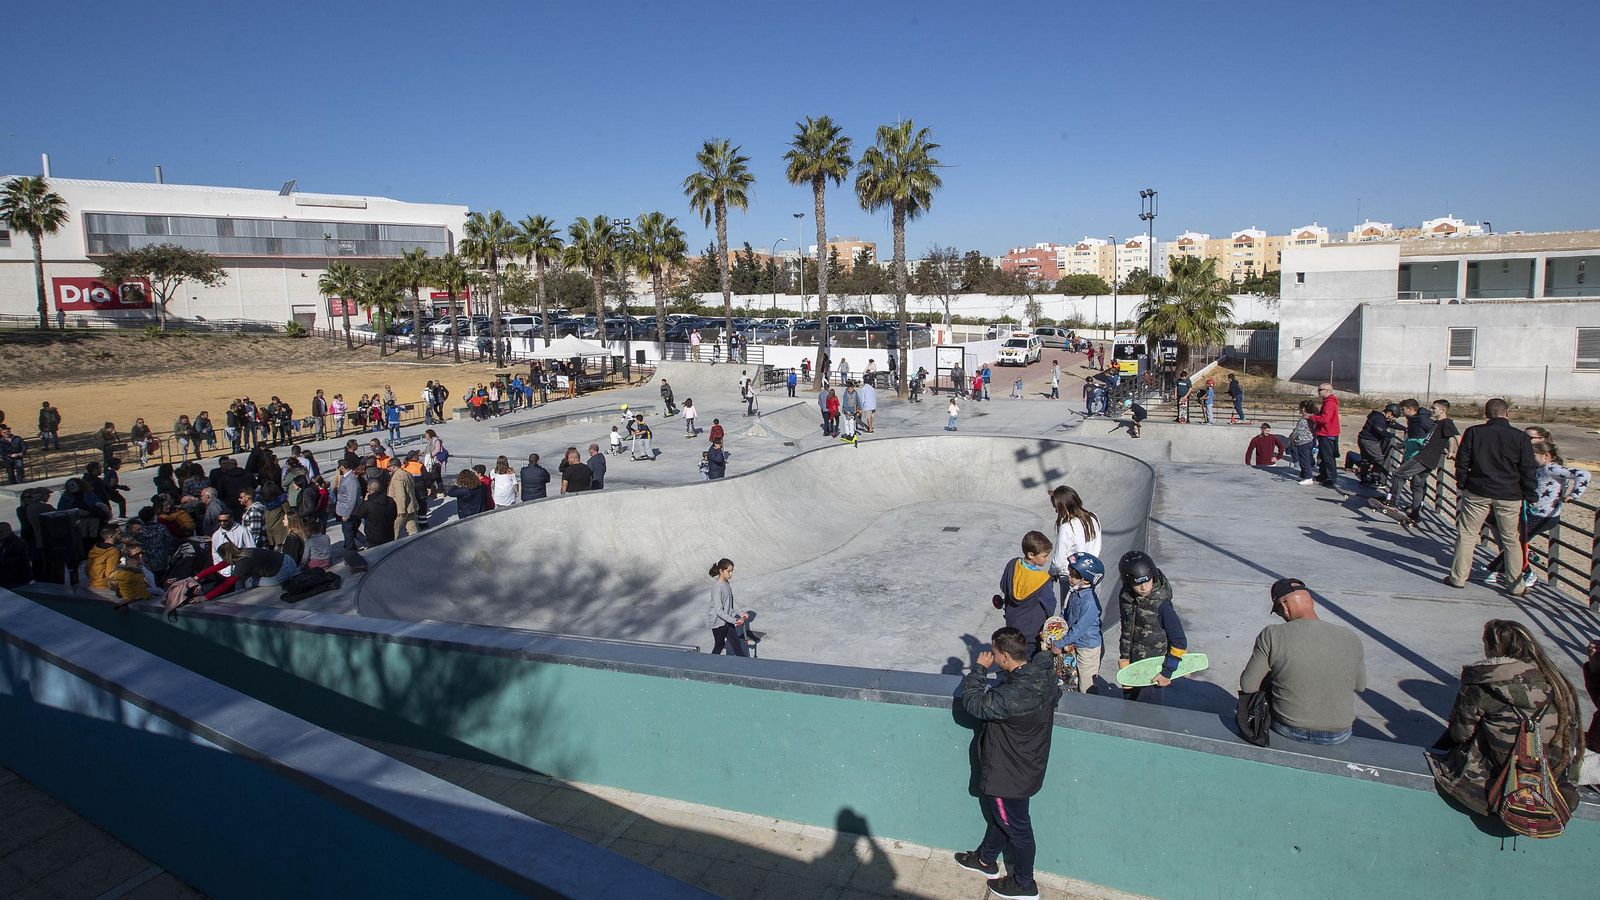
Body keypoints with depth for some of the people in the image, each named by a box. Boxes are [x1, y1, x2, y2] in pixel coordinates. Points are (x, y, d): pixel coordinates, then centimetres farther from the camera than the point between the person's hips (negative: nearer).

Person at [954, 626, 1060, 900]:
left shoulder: (1015, 695, -39)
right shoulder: (1043, 674, -13)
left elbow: (974, 703, -28)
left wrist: (979, 668, -17)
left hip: (1010, 774, -8)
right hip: (1026, 763, 8)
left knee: (1015, 827, 16)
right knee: (998, 813, 29)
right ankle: (986, 859, 52)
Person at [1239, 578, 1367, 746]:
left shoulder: (1271, 636, -19)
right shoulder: (1350, 637, -11)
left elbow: (1247, 685, -10)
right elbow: (1360, 686, 5)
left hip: (1287, 729, -2)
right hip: (1338, 735, 2)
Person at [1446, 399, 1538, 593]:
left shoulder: (1473, 433, -3)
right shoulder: (1521, 437, -3)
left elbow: (1462, 462, 1)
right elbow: (1529, 471, -1)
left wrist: (1462, 485, 13)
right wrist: (1531, 497, 6)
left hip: (1477, 493, 0)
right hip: (1509, 497, 1)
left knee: (1467, 535, 8)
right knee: (1511, 541, 11)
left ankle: (1458, 577, 8)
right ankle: (1516, 586, 16)